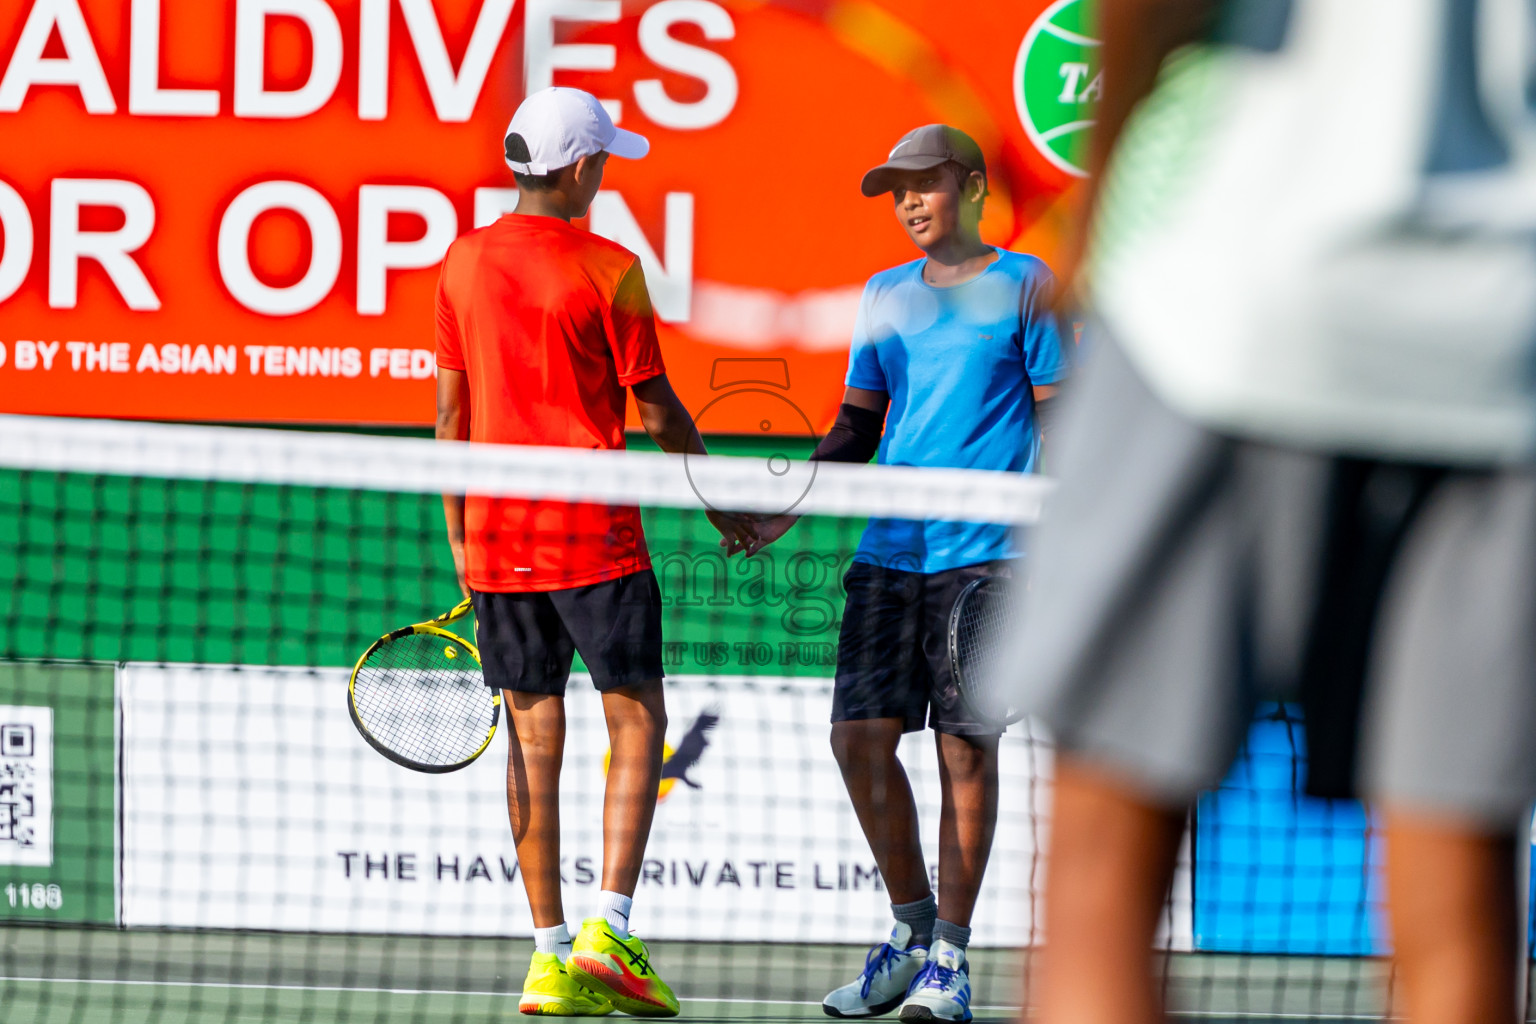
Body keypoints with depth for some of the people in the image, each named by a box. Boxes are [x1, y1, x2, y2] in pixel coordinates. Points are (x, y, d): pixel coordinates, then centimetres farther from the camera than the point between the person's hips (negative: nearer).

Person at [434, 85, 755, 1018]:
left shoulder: (463, 265, 6)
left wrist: (459, 539, 16)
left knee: (534, 736, 7)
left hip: (496, 535, 5)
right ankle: (608, 931, -11)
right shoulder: (607, 268, -9)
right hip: (593, 534, -5)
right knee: (637, 724, 2)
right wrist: (719, 500, 9)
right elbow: (657, 411, -5)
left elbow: (451, 413, 9)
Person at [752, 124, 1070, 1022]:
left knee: (967, 747, -4)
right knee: (861, 736, -2)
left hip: (984, 556, -5)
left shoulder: (1025, 288, 1)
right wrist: (791, 505, 8)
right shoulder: (886, 297, 16)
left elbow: (1061, 422, -1)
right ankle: (911, 928, 15)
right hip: (889, 551, 5)